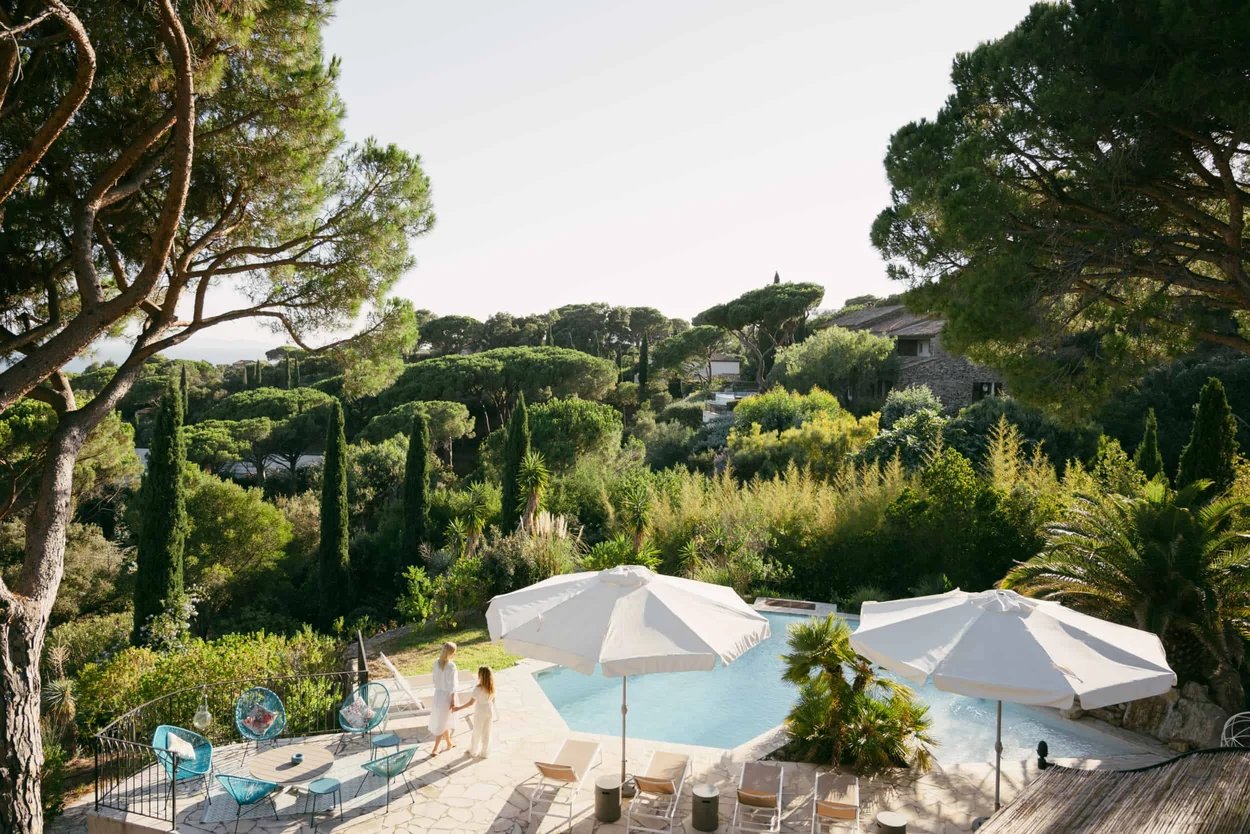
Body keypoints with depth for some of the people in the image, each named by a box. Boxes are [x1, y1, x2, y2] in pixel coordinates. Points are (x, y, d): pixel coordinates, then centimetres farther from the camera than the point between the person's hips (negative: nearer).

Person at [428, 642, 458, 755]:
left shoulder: (437, 663, -4)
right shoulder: (451, 666, -23)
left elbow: (435, 679, 6)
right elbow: (452, 685, -19)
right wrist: (453, 701, -13)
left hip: (438, 694, 6)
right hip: (447, 695, -6)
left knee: (444, 721, 24)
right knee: (442, 724, 8)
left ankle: (449, 743, 40)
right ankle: (434, 750, 13)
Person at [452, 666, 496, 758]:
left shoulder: (478, 688, -26)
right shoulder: (492, 687, -8)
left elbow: (471, 702, -22)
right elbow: (493, 700, 4)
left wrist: (458, 708, -15)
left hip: (480, 712, -5)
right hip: (489, 711, 5)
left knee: (477, 732, 15)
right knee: (487, 732, 16)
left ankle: (473, 751, 32)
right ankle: (484, 753, 27)